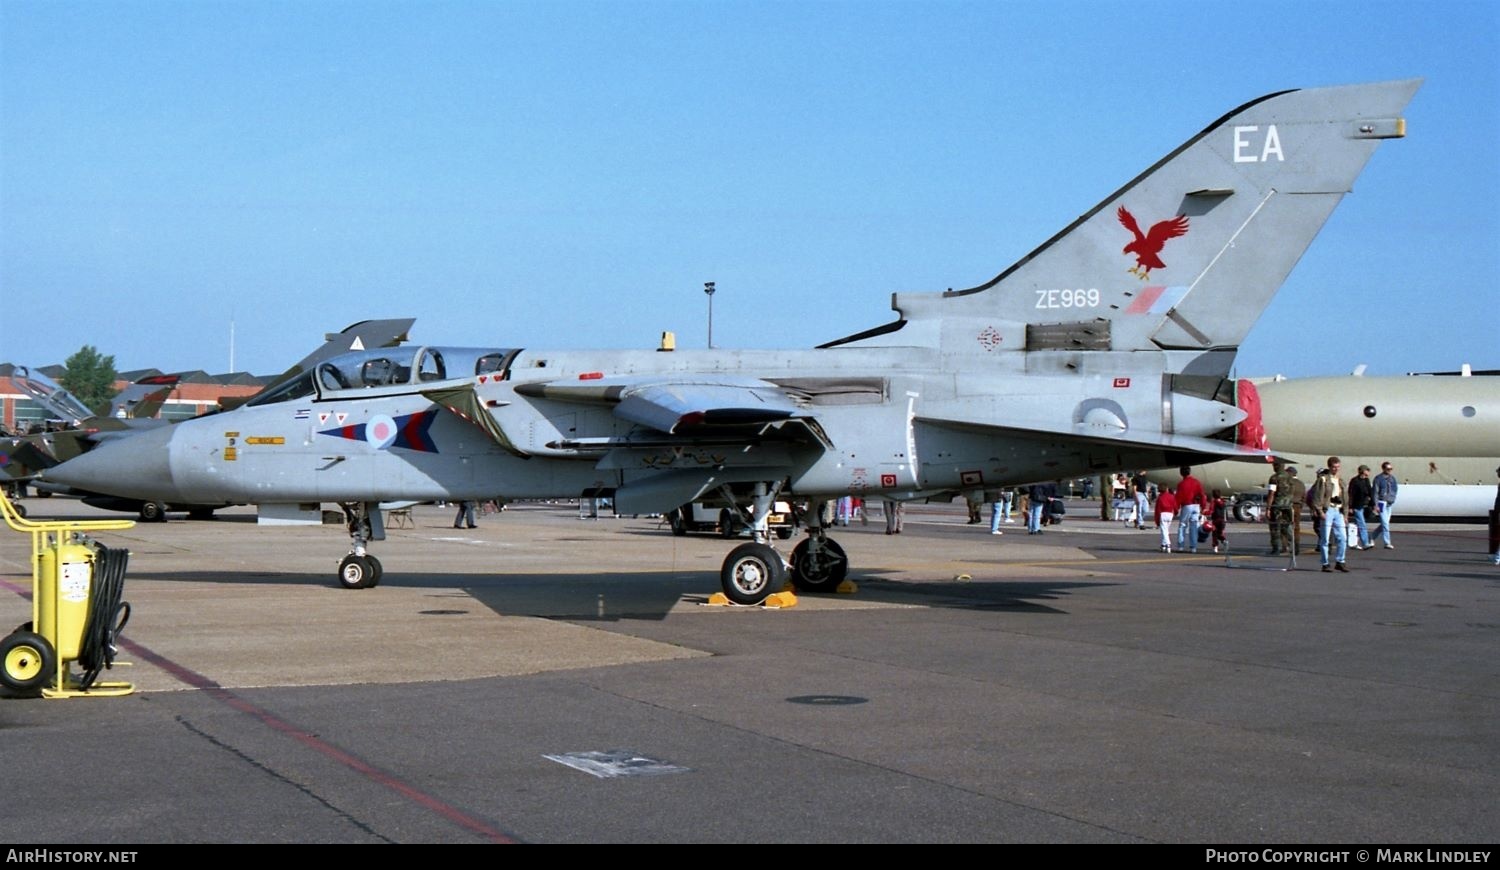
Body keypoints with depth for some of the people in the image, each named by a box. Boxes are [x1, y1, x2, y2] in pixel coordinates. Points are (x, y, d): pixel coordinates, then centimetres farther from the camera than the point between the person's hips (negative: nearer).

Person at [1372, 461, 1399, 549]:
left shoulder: (1392, 478, 11)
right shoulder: (1378, 478, -7)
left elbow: (1395, 489, 21)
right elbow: (1375, 492, -9)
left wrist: (1393, 498, 8)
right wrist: (1375, 505, -14)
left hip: (1390, 503, 7)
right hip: (1382, 503, -7)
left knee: (1385, 523, 9)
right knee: (1385, 523, -9)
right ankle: (1387, 543, -7)